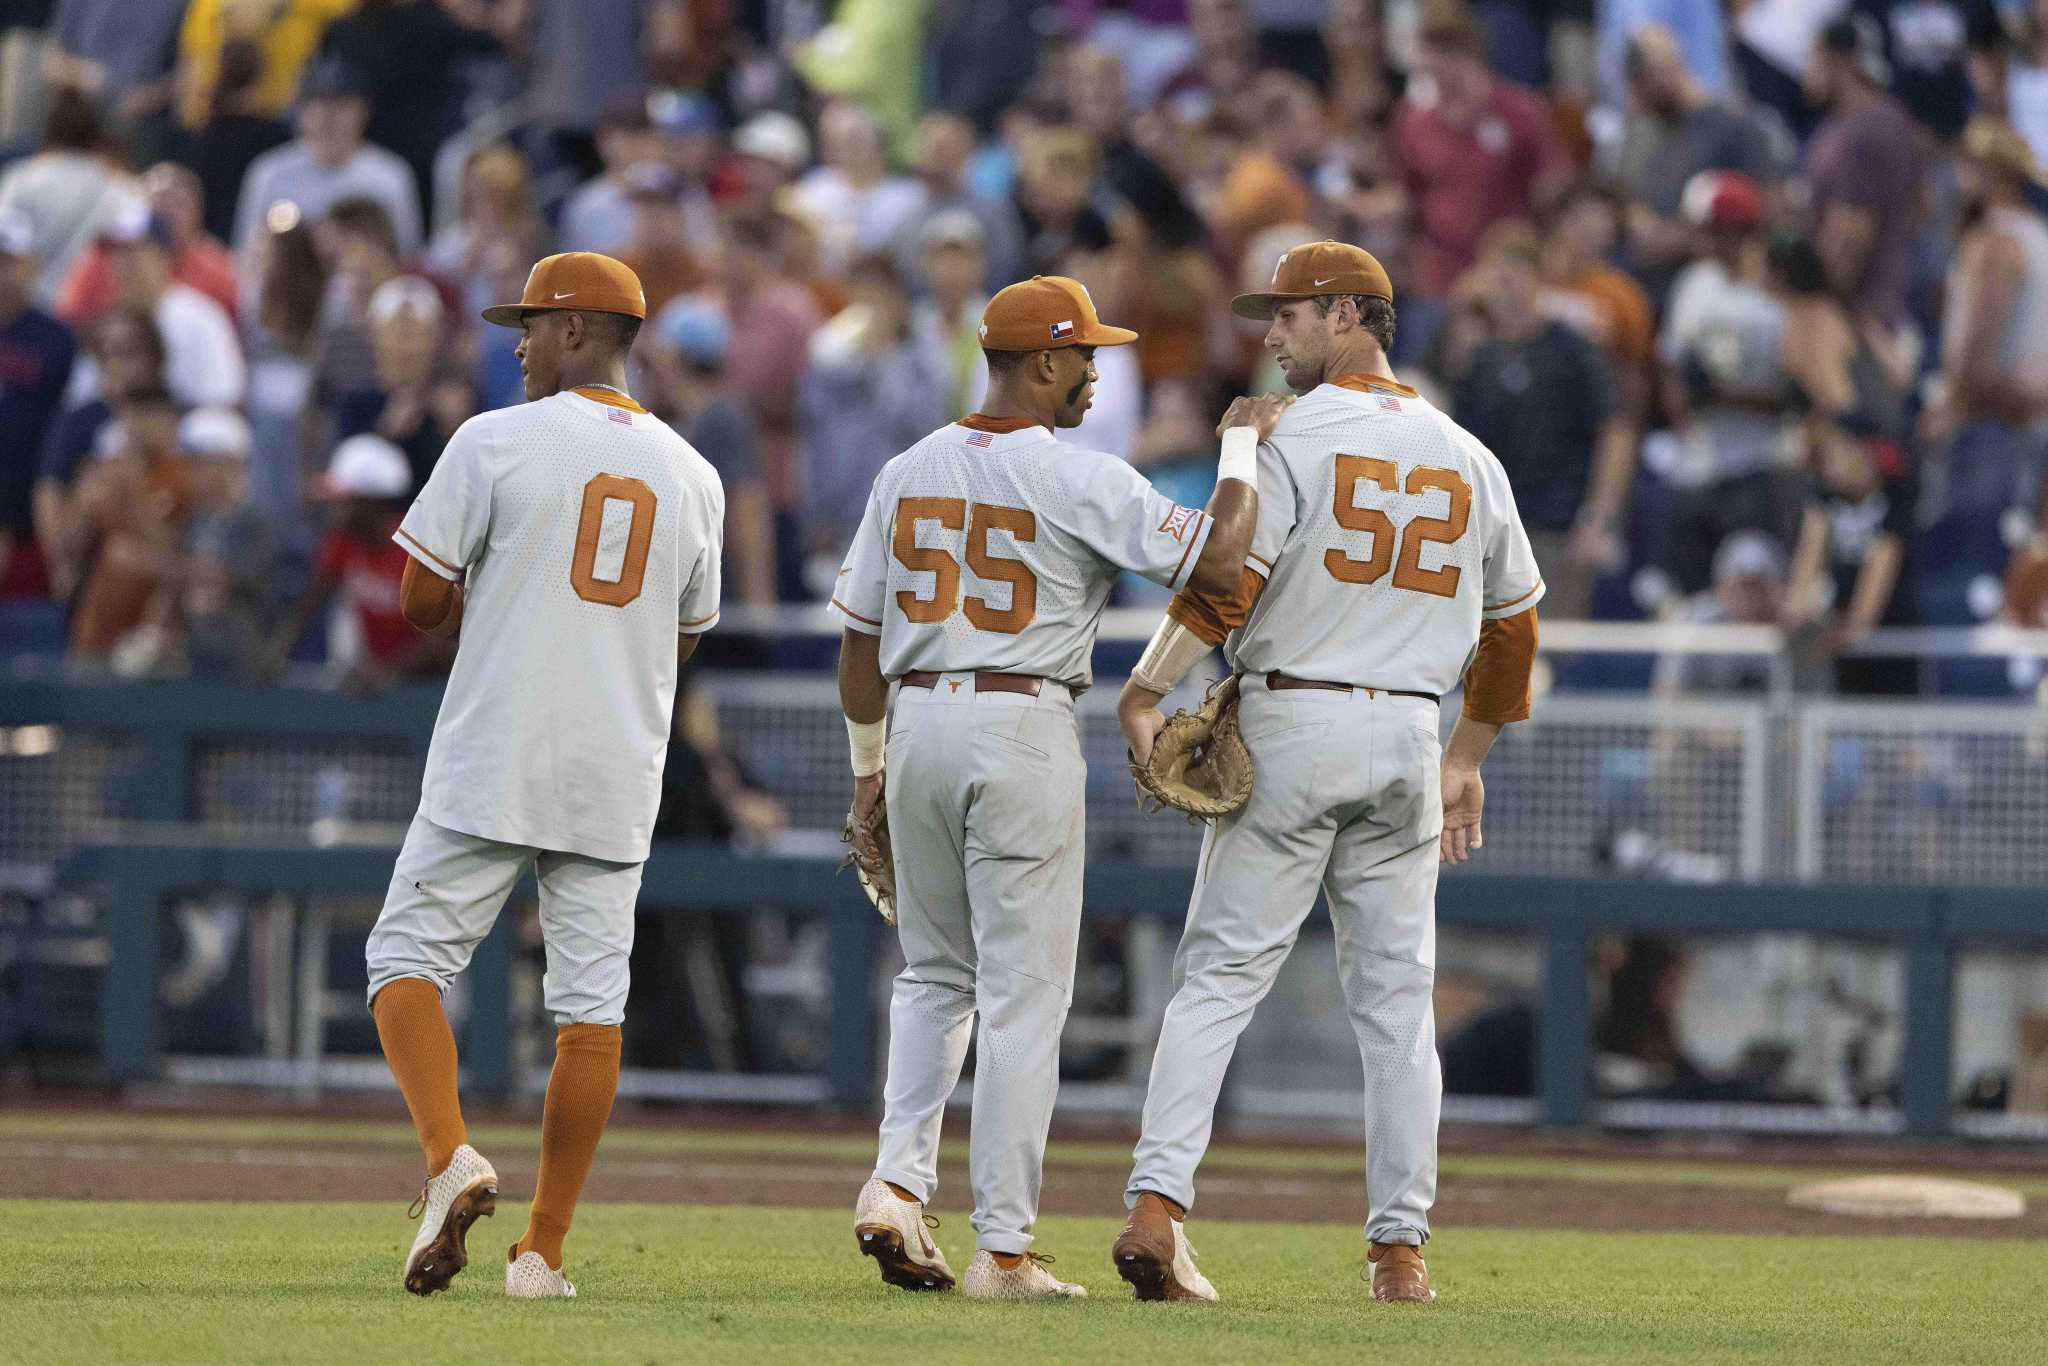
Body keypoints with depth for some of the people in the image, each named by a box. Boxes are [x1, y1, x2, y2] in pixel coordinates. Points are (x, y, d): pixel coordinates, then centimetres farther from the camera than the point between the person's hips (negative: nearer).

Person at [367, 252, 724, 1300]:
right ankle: (545, 1252, 3)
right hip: (617, 781, 4)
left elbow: (421, 599, -5)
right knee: (589, 1002, 5)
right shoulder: (692, 475, 10)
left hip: (493, 765, -4)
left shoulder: (498, 442, -6)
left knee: (408, 958, 6)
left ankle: (449, 1157, -17)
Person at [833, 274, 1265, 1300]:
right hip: (1025, 731, -5)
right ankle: (1003, 1248, -1)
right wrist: (1244, 446, -1)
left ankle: (899, 1179, 1)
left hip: (919, 723, 5)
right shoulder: (1079, 481, -11)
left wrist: (868, 762, 21)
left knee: (934, 974, 20)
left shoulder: (908, 473, 7)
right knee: (1023, 997, 0)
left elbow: (859, 637, 11)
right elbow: (1216, 559, -16)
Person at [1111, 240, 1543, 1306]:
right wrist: (1468, 760, 27)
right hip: (1408, 738, 4)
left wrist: (1145, 693, -15)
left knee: (1220, 976, -4)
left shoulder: (1294, 436, -6)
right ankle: (1400, 1248, 5)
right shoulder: (1466, 457, 12)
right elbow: (1512, 621, 19)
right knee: (1396, 999, 8)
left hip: (1290, 731, -4)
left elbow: (1227, 580, -17)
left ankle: (1157, 1204, -17)